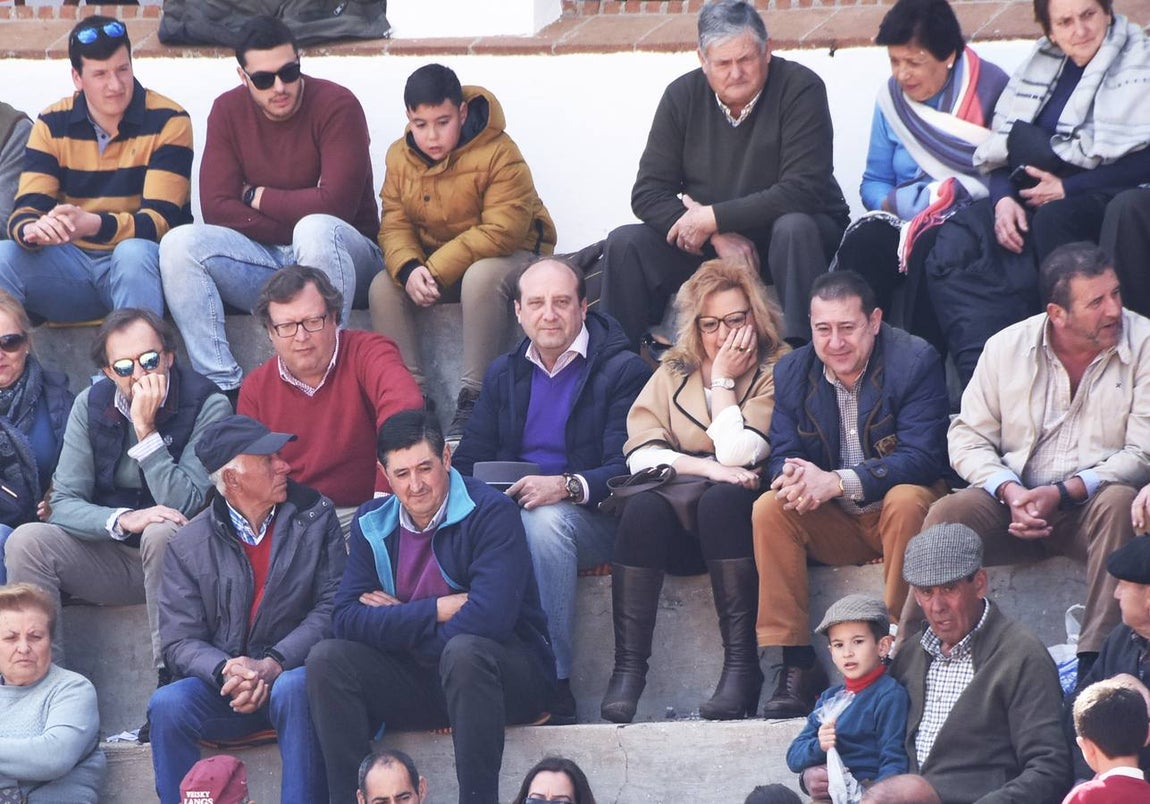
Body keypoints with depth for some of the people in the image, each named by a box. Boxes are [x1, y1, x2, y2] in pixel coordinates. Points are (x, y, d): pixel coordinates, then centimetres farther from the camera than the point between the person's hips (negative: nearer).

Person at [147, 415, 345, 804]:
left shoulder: (314, 516, 6)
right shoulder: (189, 546, 5)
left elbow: (331, 607, -2)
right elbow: (180, 642, 1)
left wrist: (273, 665, -17)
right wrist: (225, 671, -22)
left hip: (292, 672, -1)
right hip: (222, 688, 1)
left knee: (294, 689, -36)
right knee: (166, 705, -28)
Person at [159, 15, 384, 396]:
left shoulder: (337, 105, -12)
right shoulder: (228, 111, 2)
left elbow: (334, 206, -21)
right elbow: (216, 208, -6)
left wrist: (258, 197, -8)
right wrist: (294, 226, -15)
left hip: (342, 254, -4)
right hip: (264, 259, 4)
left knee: (318, 231, -38)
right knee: (179, 244, -20)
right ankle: (223, 387, -29)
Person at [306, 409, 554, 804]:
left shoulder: (491, 512, -12)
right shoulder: (372, 523, 5)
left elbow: (490, 617, -25)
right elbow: (347, 619, -7)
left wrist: (395, 621, -12)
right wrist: (439, 610, -17)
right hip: (417, 680, 5)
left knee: (464, 649, -37)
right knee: (326, 659, -16)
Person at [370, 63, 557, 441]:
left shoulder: (498, 154, -21)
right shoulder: (400, 156, -2)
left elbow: (503, 231, -27)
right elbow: (394, 225, -4)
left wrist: (437, 271, -31)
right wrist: (409, 270, -27)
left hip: (511, 255, -6)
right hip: (430, 263, 6)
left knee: (481, 277, -38)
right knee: (383, 287, -17)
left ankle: (472, 401, -36)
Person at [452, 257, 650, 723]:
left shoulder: (622, 370, 1)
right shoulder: (503, 373, 20)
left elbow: (627, 471, -10)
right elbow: (468, 461, 15)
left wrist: (566, 487, -29)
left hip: (592, 518, -4)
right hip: (511, 510, 4)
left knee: (545, 521, -39)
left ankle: (553, 685, -38)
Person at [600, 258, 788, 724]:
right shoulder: (674, 373, 15)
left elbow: (738, 453, -12)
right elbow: (640, 454, 0)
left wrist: (722, 380, -4)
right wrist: (706, 467, -14)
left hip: (735, 514, -3)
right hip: (681, 531, 3)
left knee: (722, 499, -35)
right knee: (643, 507, -30)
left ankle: (741, 666, -38)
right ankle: (628, 669, -34)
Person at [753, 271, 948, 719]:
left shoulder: (915, 361, -13)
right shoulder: (793, 372, 2)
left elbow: (923, 459, -22)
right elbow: (781, 457, 0)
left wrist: (839, 481, -33)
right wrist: (794, 476, -28)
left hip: (898, 513, -4)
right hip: (834, 527, 4)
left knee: (906, 499, -35)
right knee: (769, 508, -21)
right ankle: (796, 668, -23)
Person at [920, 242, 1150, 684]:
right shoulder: (1006, 348, 2)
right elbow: (968, 437, 3)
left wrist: (1062, 493, -21)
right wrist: (1010, 491, -16)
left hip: (1092, 504, -2)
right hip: (1013, 502, 2)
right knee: (947, 513, -26)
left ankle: (1097, 661, -37)